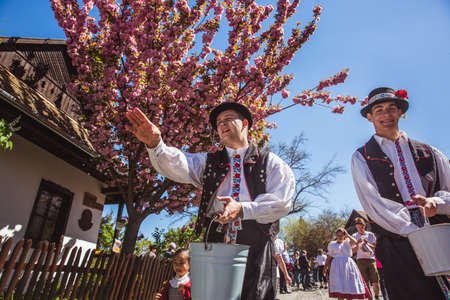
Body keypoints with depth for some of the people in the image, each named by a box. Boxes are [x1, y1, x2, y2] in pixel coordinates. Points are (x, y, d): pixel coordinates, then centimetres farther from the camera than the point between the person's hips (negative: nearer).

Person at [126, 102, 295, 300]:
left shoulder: (270, 162, 8)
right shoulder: (209, 161, 15)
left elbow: (281, 203, -3)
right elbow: (177, 165, -4)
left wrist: (243, 209, -18)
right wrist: (155, 144, -23)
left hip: (255, 247, -1)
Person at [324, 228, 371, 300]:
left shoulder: (347, 242, 9)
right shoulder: (332, 244, 10)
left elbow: (355, 241, -14)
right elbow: (329, 257, 9)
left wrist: (347, 235, -4)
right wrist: (325, 267, 1)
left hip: (348, 265, 1)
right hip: (337, 266, -1)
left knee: (350, 286, 5)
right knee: (339, 286, -8)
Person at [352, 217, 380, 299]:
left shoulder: (371, 234, 11)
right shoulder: (355, 236, 8)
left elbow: (375, 248, 10)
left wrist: (367, 243, -7)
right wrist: (357, 243, -12)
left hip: (371, 259, 1)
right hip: (361, 260, -1)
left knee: (375, 281, 0)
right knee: (365, 282, -4)